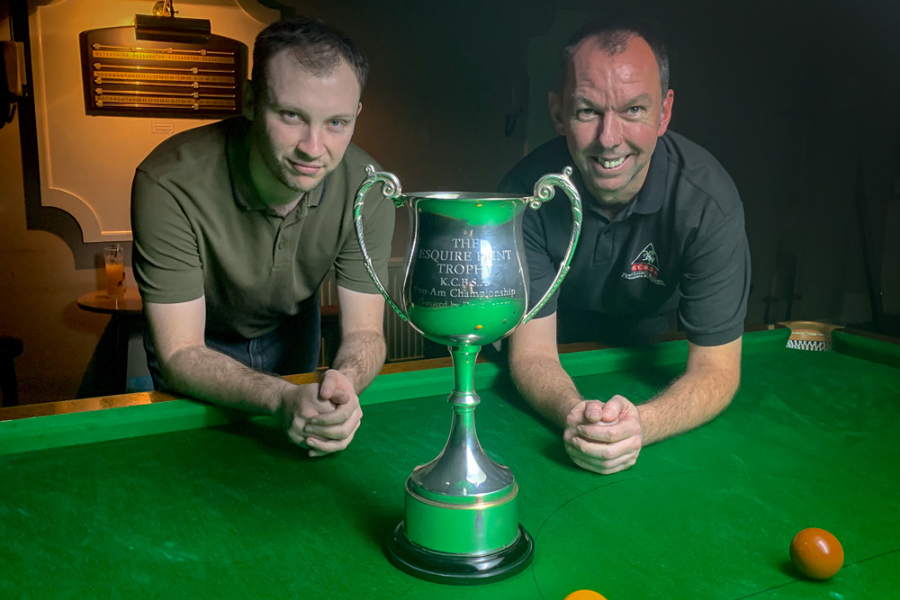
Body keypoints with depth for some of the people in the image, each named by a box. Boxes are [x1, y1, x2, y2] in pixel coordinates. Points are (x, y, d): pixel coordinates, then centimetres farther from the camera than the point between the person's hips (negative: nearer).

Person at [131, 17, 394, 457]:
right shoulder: (170, 184, -37)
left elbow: (364, 331, -24)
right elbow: (179, 355, -36)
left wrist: (344, 382, -49)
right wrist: (282, 398, -54)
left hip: (290, 328, 3)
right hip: (198, 342, -2)